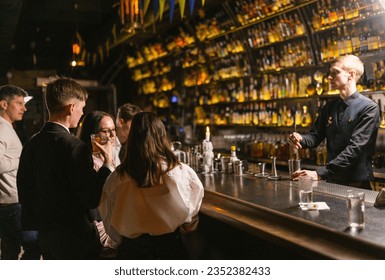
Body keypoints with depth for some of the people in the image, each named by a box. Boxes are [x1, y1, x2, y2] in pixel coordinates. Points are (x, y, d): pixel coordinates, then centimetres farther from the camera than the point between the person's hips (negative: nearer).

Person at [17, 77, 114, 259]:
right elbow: (92, 199, -21)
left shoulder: (31, 143, -1)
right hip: (74, 238, -7)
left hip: (45, 234, 7)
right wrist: (108, 161, -11)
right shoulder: (75, 147, -23)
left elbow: (24, 191, 8)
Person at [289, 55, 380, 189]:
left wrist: (320, 173, -27)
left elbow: (355, 148, -21)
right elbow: (315, 136, 10)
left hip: (356, 183, -5)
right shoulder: (330, 107, 8)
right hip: (331, 181, 5)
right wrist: (301, 139, -14)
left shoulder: (369, 108, -12)